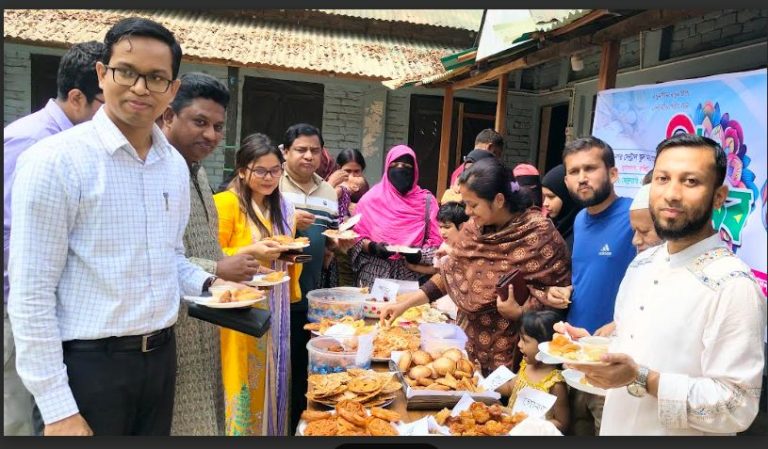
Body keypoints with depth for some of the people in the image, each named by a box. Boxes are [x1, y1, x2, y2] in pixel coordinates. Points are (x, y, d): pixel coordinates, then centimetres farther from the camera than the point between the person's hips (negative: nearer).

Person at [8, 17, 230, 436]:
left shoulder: (175, 164, 5)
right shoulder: (55, 160, -14)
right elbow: (30, 294, -14)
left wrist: (208, 284, -1)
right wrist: (58, 408, -14)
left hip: (161, 354, 6)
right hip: (89, 362, -6)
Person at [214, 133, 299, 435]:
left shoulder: (282, 207, 12)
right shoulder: (226, 203, -11)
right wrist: (250, 252, -22)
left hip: (275, 309, 7)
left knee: (272, 380, 14)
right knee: (243, 382, 0)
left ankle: (271, 430, 29)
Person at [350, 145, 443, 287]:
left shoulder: (426, 201, 4)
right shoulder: (372, 198, 4)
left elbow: (435, 241, 3)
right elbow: (356, 237, 4)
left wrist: (420, 254, -15)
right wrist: (372, 247, -14)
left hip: (410, 277, 0)